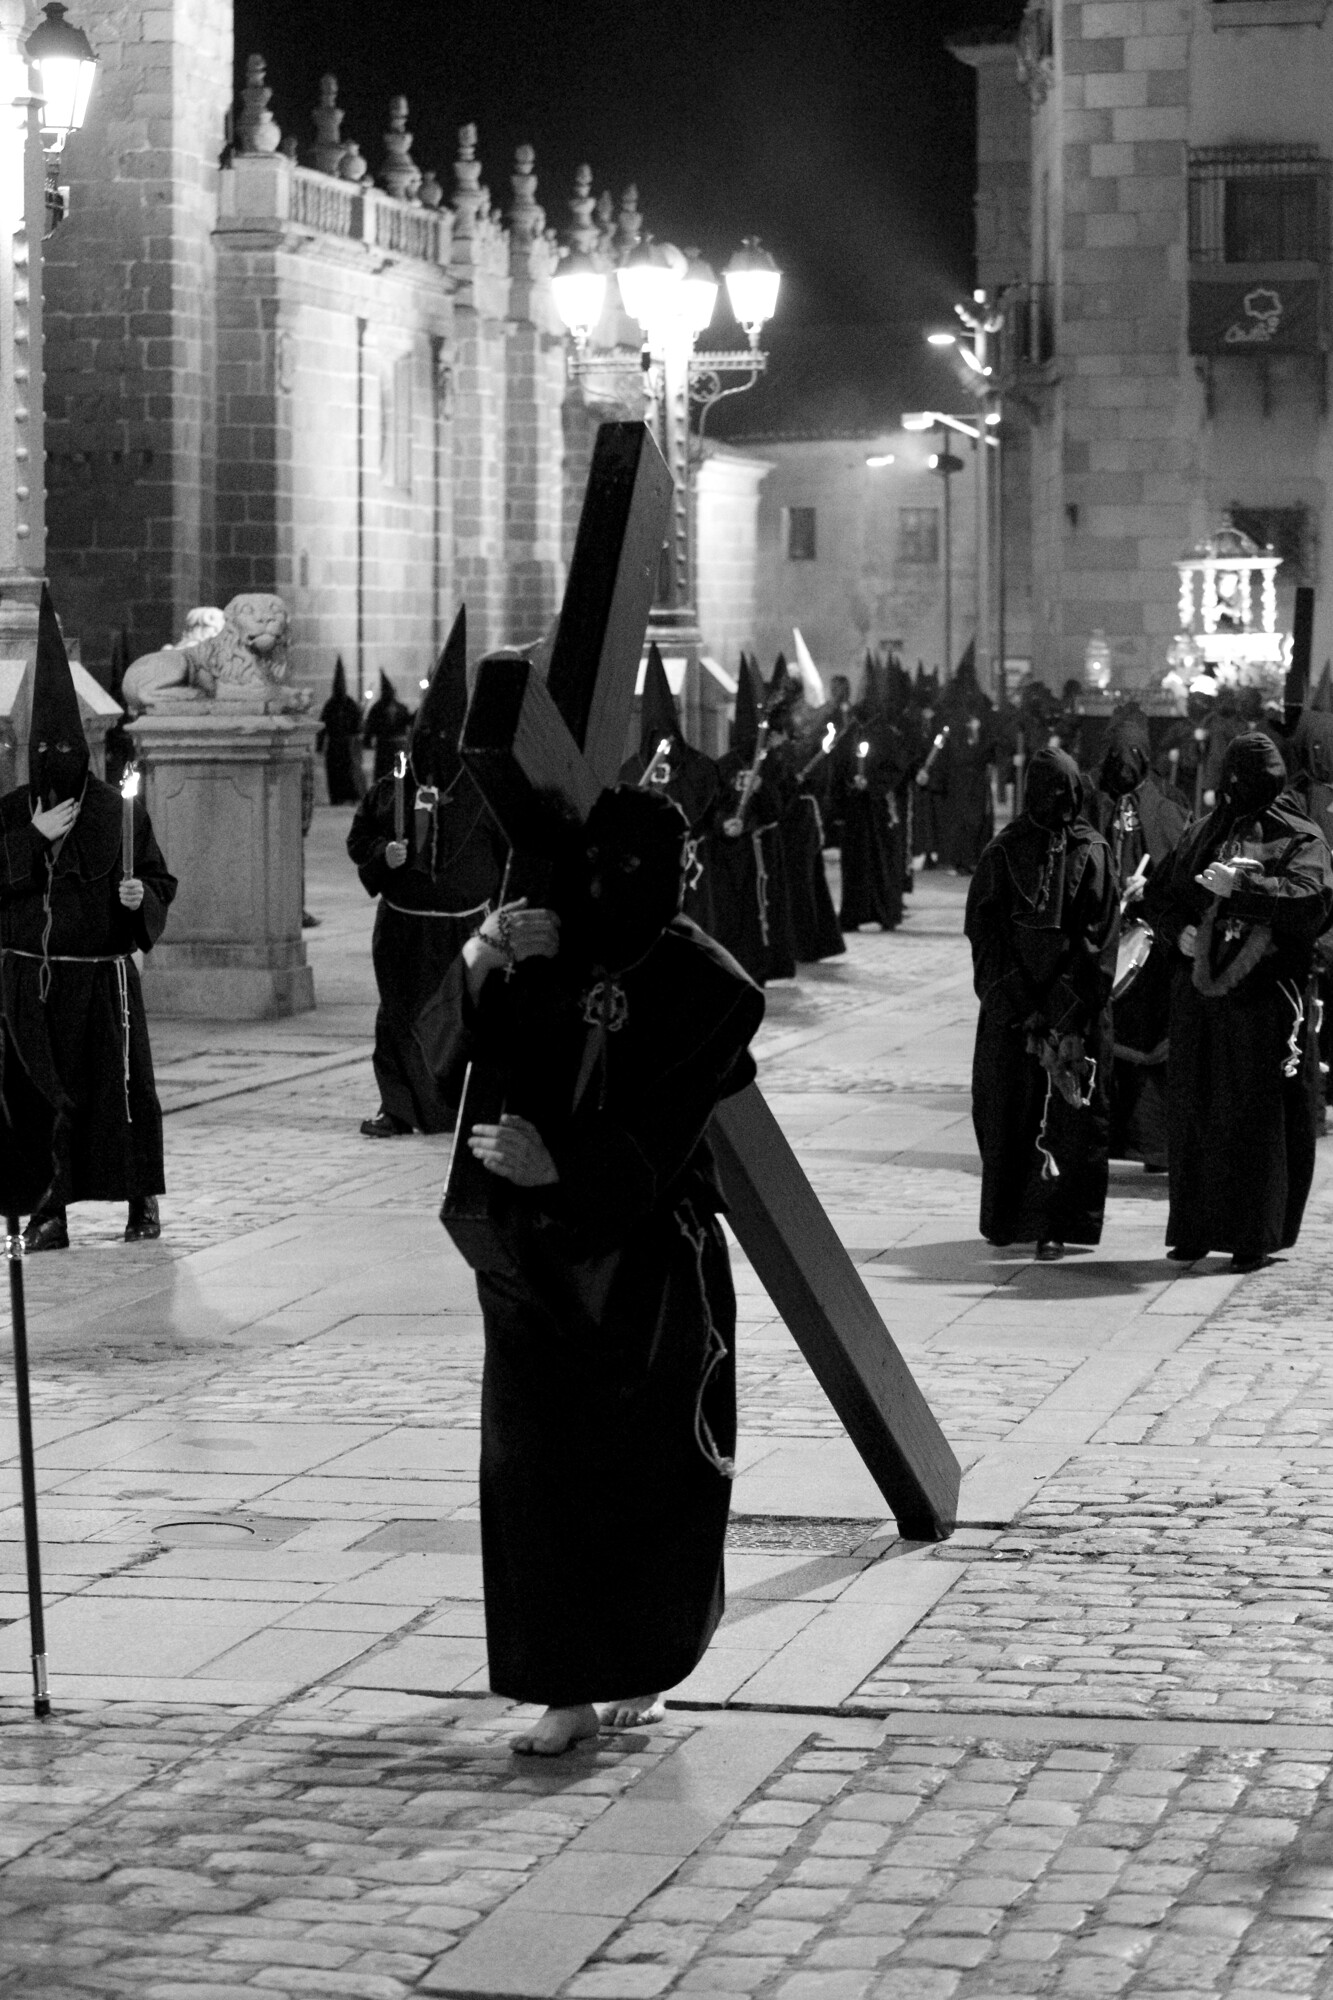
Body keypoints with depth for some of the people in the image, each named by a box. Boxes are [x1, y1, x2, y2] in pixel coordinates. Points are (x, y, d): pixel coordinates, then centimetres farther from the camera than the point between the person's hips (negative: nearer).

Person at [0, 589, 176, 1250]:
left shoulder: (119, 812, 1)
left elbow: (161, 884, 5)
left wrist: (140, 895, -16)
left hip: (101, 977, -2)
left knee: (117, 1085, -1)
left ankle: (142, 1200, 14)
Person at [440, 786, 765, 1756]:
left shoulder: (704, 987, -9)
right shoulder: (539, 954, 1)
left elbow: (661, 1139, -15)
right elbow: (445, 1056, -7)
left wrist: (558, 1161, -30)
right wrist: (479, 965, -25)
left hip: (648, 1263, -3)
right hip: (534, 1254, 3)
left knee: (651, 1468, 7)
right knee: (533, 1465, 0)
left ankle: (645, 1670, 28)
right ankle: (567, 1690, 8)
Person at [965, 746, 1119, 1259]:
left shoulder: (1091, 851, 2)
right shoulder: (1005, 851, 4)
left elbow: (1100, 932, -3)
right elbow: (983, 926, 0)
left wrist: (1067, 1002, -12)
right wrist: (1015, 997, -10)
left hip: (1075, 999, -1)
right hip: (1011, 999, 1)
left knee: (1068, 1114, -4)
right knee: (1009, 1110, 3)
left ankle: (1053, 1224, -3)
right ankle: (1007, 1218, 14)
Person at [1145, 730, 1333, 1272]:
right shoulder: (1205, 835, 15)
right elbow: (1160, 893, 18)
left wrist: (1238, 888, -24)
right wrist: (1180, 931, -3)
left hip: (1263, 996, -5)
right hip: (1201, 991, 5)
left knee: (1257, 1116, -4)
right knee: (1196, 1110, 5)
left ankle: (1254, 1234, 1)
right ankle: (1196, 1227, 13)